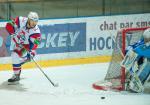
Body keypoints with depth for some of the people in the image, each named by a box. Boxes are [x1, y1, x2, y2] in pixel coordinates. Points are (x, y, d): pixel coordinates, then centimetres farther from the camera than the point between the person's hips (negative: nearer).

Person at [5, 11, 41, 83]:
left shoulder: (36, 32, -27)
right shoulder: (21, 21, -22)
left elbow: (34, 44, -31)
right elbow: (9, 25, -15)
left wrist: (30, 53, -42)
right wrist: (13, 34, -22)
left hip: (26, 45, -4)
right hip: (17, 42, 4)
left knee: (16, 56, -21)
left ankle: (16, 75, -9)